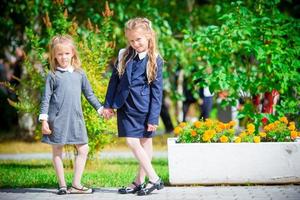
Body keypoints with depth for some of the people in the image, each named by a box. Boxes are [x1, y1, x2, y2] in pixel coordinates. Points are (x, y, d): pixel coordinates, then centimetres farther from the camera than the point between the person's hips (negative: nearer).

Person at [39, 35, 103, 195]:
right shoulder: (53, 76, -1)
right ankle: (62, 185, 11)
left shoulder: (79, 74, 9)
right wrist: (44, 119, -8)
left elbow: (89, 94, 17)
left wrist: (100, 108, 14)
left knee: (83, 150, 1)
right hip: (57, 119, -3)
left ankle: (76, 184, 8)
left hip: (75, 118, 4)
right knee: (57, 151, 3)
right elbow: (46, 99, -2)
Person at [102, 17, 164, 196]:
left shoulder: (155, 61, -7)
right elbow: (114, 80, 11)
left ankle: (140, 181, 10)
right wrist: (108, 104, 8)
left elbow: (157, 91, -8)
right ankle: (154, 179, 4)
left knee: (146, 143, 3)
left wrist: (154, 118, -11)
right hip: (126, 107, 4)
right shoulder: (124, 55, 4)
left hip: (144, 108, -4)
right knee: (132, 143, -1)